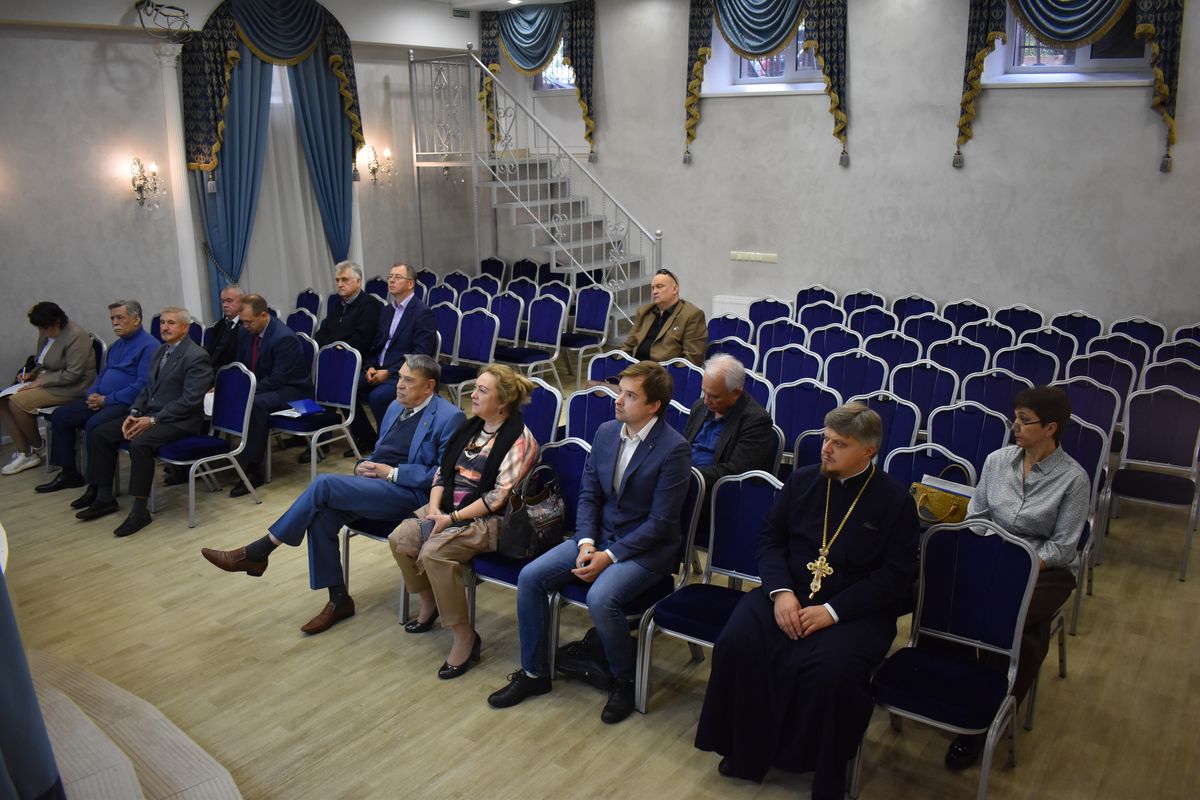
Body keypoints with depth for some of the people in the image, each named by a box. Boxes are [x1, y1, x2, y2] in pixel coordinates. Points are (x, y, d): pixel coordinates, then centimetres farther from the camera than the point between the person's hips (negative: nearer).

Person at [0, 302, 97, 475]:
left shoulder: (76, 337, -17)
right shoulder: (46, 334, 9)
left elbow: (72, 375, -22)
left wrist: (41, 381, -20)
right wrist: (30, 374, 6)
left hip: (70, 389, -9)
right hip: (46, 382, 9)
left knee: (18, 402, -22)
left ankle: (36, 447, 2)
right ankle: (23, 452, -4)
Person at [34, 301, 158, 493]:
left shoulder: (148, 345, -12)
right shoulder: (117, 345, 20)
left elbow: (142, 386, -21)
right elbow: (103, 374, 25)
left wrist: (106, 400, -18)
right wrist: (92, 394, 3)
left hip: (127, 405, -10)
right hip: (101, 401, 10)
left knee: (94, 424, -32)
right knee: (60, 415, 5)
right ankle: (69, 474, 12)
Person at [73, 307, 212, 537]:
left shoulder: (197, 357, -14)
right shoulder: (160, 351, 14)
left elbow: (189, 401, -20)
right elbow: (148, 387, 19)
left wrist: (153, 419, -20)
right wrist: (134, 413, 1)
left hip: (180, 421, -9)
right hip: (150, 414, 9)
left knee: (140, 443, -33)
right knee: (99, 434, 2)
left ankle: (139, 510, -22)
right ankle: (103, 497, 10)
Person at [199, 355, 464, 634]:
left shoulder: (449, 417, -8)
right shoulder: (395, 407, 17)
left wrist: (392, 473, -15)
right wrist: (364, 465, 3)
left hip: (408, 493, -8)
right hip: (375, 484, 8)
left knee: (324, 484, -24)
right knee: (322, 515, -21)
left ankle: (256, 553, -11)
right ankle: (339, 600, -7)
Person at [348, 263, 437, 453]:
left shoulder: (423, 313, -9)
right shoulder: (386, 310, 17)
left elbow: (420, 355, -16)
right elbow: (376, 344, 19)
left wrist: (389, 372, -19)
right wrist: (370, 367, -2)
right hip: (378, 370, 8)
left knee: (377, 396, -32)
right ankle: (366, 438, 6)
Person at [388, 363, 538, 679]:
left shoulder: (519, 439, -12)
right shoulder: (471, 427, 12)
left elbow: (499, 496, -17)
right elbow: (443, 471, 13)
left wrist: (452, 519, -19)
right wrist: (434, 509, -5)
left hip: (489, 520, -8)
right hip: (447, 508, 8)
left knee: (434, 552, -30)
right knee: (400, 539, -13)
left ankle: (465, 638, -16)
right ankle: (429, 602, 14)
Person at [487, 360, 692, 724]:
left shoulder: (674, 449, -17)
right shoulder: (606, 432, 2)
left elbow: (660, 521, -18)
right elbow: (588, 494, 7)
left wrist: (609, 556, -19)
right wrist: (586, 543, -9)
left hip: (646, 548, -6)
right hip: (599, 536, 7)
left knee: (601, 599, -31)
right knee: (530, 577, -8)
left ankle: (624, 681, -2)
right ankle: (534, 672, 10)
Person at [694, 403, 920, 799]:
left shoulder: (896, 500, -5)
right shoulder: (802, 480, 6)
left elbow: (896, 576, -9)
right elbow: (770, 539, 8)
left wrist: (832, 611, -19)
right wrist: (780, 591, -12)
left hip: (857, 609, -3)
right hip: (790, 592, 4)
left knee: (832, 670, -32)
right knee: (736, 643, -22)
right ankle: (745, 751, -2)